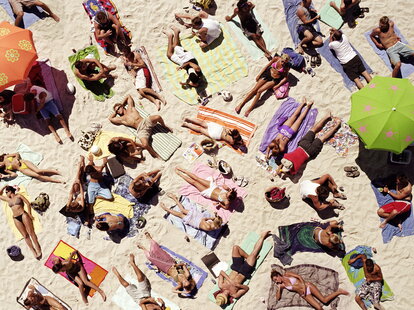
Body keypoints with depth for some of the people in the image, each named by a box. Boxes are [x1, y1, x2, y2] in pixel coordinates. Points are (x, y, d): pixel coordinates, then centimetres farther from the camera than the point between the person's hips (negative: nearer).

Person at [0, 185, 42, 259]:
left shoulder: (19, 196, 4)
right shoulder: (8, 199, 17)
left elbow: (28, 203, -1)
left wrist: (29, 214, -6)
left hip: (23, 215, -4)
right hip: (16, 219, 4)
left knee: (31, 232, -6)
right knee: (25, 235, 1)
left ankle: (38, 249, -1)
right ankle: (33, 251, 3)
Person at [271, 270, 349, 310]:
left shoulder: (287, 275, -2)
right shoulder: (282, 285, 4)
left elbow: (299, 276, -3)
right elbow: (278, 298, 2)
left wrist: (303, 285, -15)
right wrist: (279, 288, -10)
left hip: (307, 286, -2)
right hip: (303, 295, 2)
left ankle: (339, 291, 10)